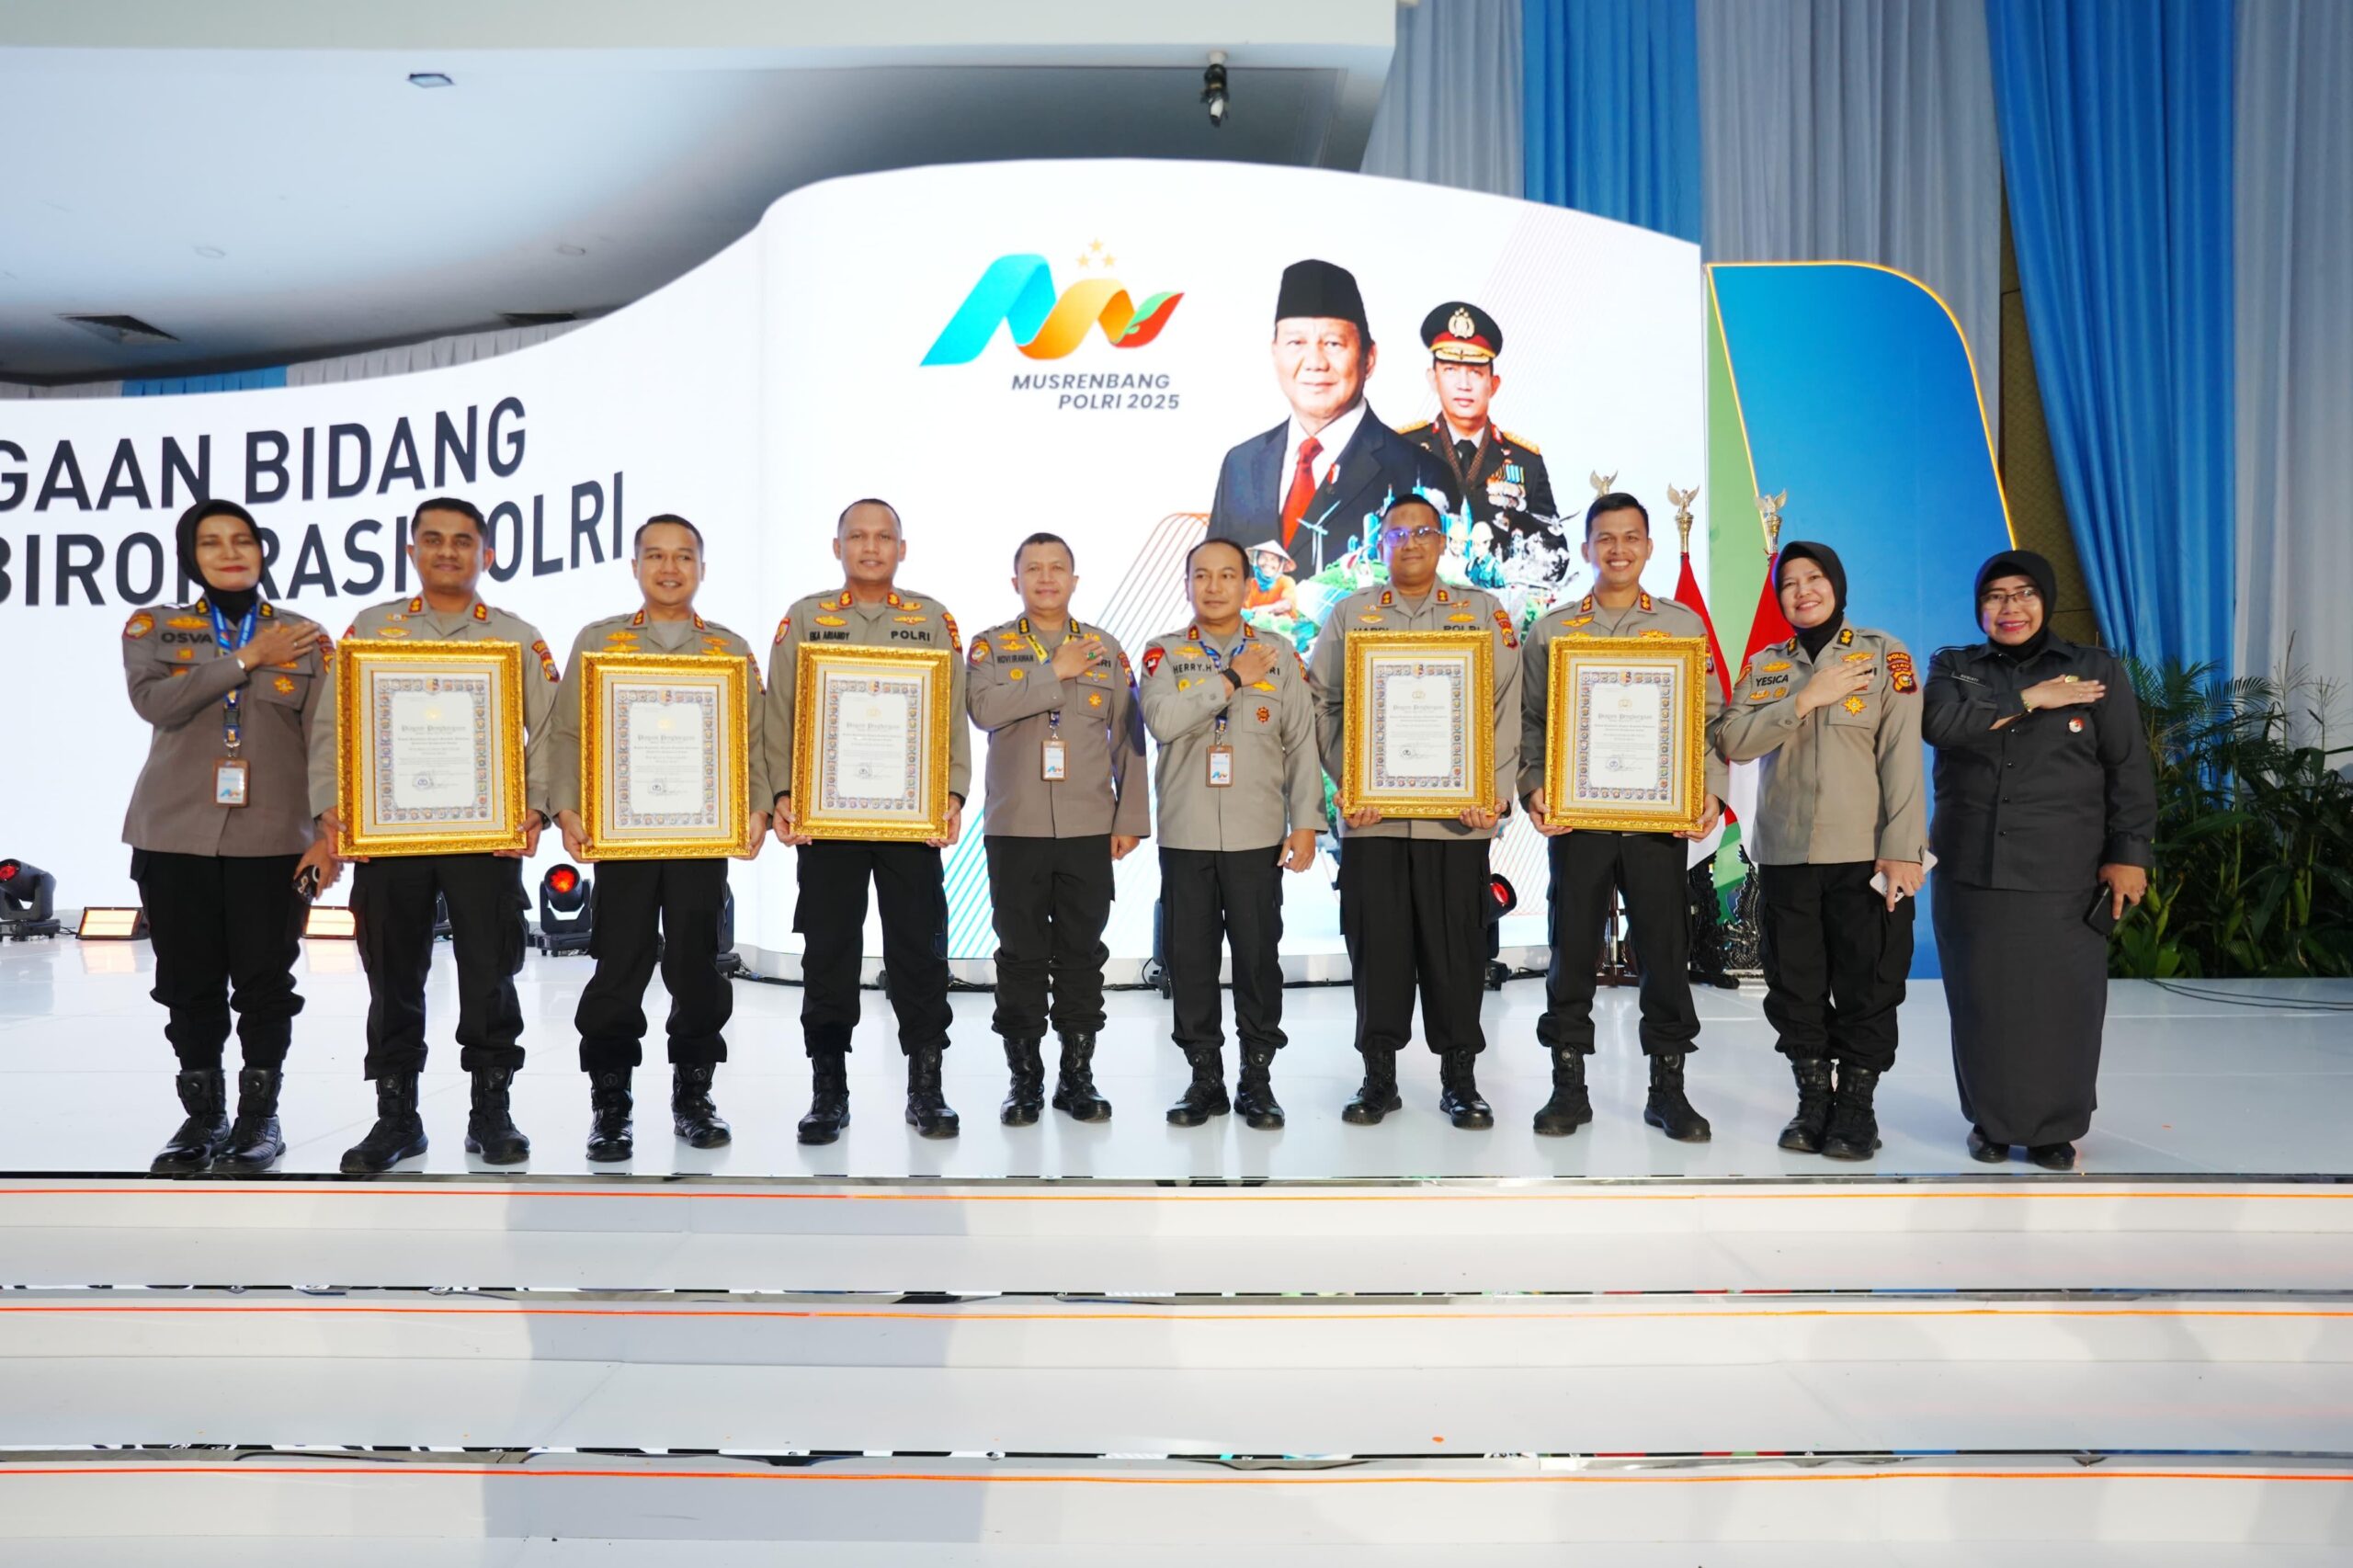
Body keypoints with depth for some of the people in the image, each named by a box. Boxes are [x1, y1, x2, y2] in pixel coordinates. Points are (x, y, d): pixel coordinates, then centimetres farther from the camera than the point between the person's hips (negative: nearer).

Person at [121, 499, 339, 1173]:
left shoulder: (306, 638, 6)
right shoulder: (152, 628, 8)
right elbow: (154, 702, -11)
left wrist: (331, 831, -9)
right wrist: (247, 660, -11)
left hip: (273, 837, -1)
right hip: (174, 835, 1)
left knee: (265, 981, 0)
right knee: (189, 982, 5)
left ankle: (260, 1114, 14)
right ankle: (203, 1115, 18)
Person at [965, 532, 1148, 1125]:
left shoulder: (1106, 649, 10)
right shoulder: (991, 645, 6)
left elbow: (1128, 738, 9)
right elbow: (984, 708, -15)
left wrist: (1131, 818, 3)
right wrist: (1055, 673, -14)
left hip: (1090, 830, 1)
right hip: (1015, 829, -1)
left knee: (1082, 954, 4)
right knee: (1021, 955, 3)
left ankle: (1078, 1076, 15)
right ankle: (1024, 1079, 13)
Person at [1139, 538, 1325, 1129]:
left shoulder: (1281, 655, 7)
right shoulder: (1164, 653, 6)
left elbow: (1302, 745, 4)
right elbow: (1162, 720, -13)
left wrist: (1305, 824, -2)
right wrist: (1233, 679, -11)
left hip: (1257, 836, 0)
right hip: (1185, 836, 1)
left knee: (1258, 955, 2)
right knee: (1189, 957, 4)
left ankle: (1257, 1078, 14)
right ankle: (1205, 1076, 16)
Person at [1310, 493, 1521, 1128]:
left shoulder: (1483, 613, 9)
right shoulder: (1352, 613, 11)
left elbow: (1507, 707, 3)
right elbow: (1323, 705, 6)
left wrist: (1497, 791, -9)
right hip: (1371, 813, 1)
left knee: (1456, 949, 2)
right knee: (1376, 945, 3)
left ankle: (1460, 1078, 13)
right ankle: (1379, 1076, 14)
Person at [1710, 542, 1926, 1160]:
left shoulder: (1884, 655, 1)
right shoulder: (1765, 666, 11)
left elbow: (1902, 756, -6)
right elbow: (1732, 741, -3)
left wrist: (1902, 849, -13)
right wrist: (1806, 698, -13)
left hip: (1865, 855, -3)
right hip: (1785, 854, 3)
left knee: (1867, 987, 1)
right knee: (1795, 986, 7)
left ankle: (1857, 1106, 14)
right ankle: (1813, 1100, 20)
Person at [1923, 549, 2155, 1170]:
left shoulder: (2097, 670, 7)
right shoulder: (1953, 667, 10)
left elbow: (2130, 771, 4)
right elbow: (1938, 722, -13)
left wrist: (2129, 854, -3)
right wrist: (2029, 700, -14)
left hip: (2064, 878, -1)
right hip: (1971, 870, 1)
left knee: (2062, 1003, -1)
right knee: (1982, 1001, 5)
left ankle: (2055, 1128, 14)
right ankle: (1991, 1120, 19)